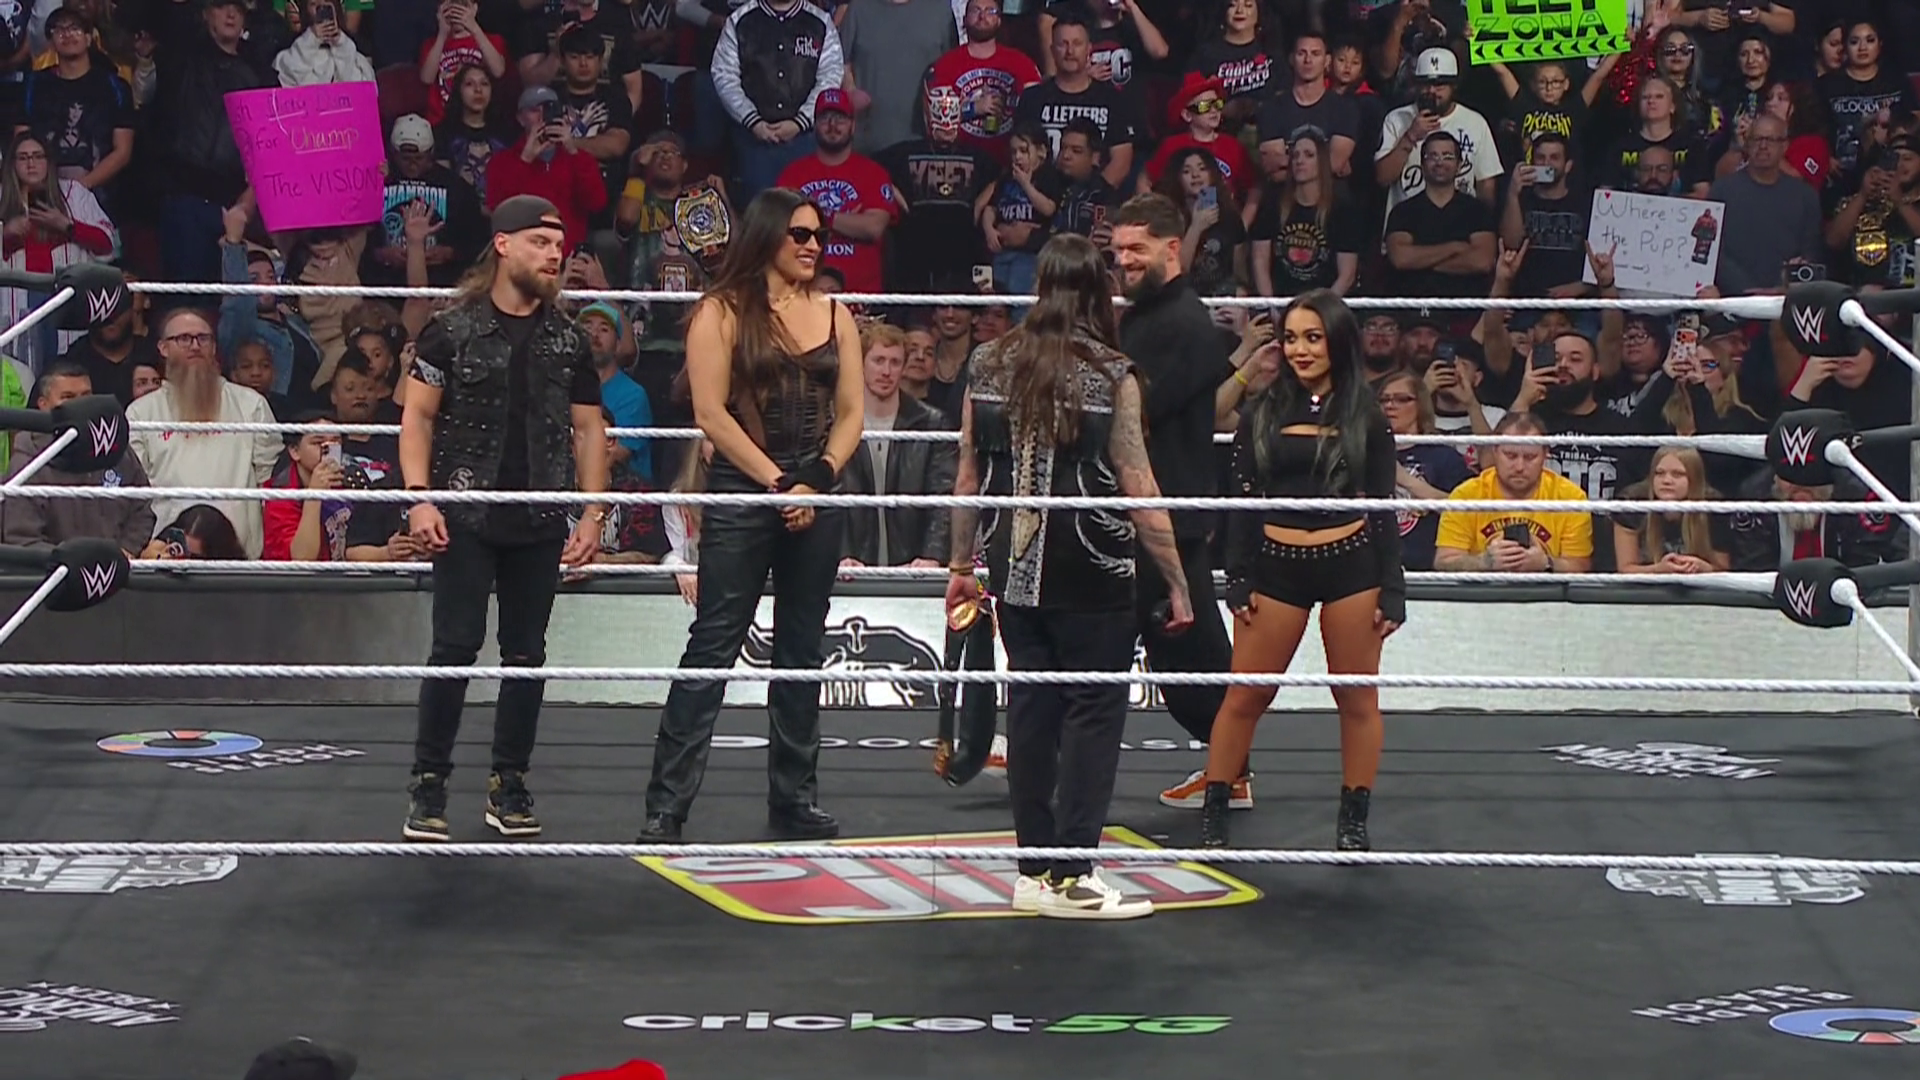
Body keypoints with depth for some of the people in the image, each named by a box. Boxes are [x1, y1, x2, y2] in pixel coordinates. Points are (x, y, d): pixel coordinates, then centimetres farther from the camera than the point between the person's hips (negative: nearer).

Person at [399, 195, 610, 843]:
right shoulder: (453, 329, -1)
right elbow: (417, 416, -1)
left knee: (526, 654, 7)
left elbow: (588, 429, 13)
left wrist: (593, 513, 5)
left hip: (540, 522, 4)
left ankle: (509, 786, 15)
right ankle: (429, 785, -1)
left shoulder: (568, 340, 10)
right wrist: (419, 498, -12)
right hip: (466, 519, -4)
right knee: (455, 648, -7)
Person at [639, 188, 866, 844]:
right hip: (741, 495, -5)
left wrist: (817, 481, -6)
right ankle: (667, 803, -6)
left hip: (817, 496, 5)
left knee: (803, 649, 9)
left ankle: (794, 800, 16)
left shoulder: (835, 316, 12)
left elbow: (851, 412, 10)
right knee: (713, 644, -7)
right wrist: (777, 484, -12)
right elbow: (712, 411, -8)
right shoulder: (723, 312, -1)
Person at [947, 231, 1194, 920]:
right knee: (1094, 711, 1)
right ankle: (1071, 874, -2)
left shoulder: (991, 365, 2)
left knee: (1030, 708, 11)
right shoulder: (1111, 376, -10)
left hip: (1015, 569, 5)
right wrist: (1176, 579, -4)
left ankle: (1036, 870, 15)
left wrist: (962, 563, 17)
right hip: (1090, 574, -5)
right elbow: (1139, 489, -11)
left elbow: (969, 474, 7)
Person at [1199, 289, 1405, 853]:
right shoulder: (1262, 414, 5)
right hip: (1277, 566, 1)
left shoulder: (1364, 419, 2)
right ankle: (1213, 811, 10)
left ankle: (1354, 820, 16)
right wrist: (1239, 581, -1)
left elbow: (1383, 508, 3)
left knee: (1357, 699, 5)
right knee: (1244, 697, 2)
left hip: (1351, 563, -1)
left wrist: (1390, 591, -1)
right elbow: (1243, 503, 6)